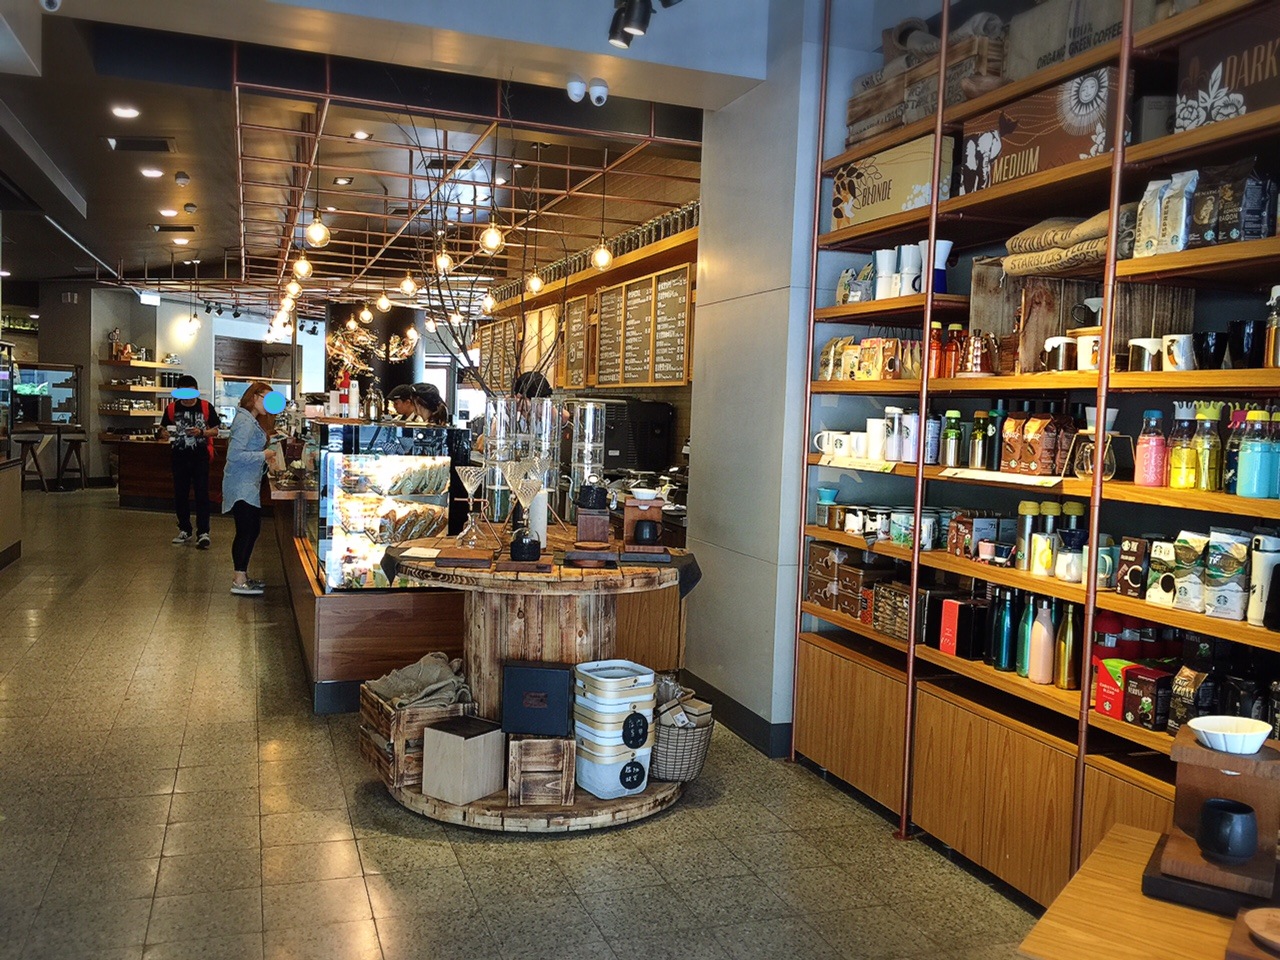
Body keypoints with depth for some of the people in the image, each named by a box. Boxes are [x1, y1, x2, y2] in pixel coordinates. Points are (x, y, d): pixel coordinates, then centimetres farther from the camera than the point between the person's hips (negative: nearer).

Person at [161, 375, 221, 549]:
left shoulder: (206, 407, -2)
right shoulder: (172, 408, 3)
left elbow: (215, 431, 1)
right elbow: (165, 430, 10)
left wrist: (201, 432, -17)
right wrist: (169, 434, -13)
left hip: (200, 456, -3)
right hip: (179, 456, 3)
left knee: (201, 494, -6)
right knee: (180, 494, 9)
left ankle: (203, 533, -5)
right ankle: (184, 530, 22)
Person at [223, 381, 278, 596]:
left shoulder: (252, 421, 16)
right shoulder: (245, 422, -17)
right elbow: (235, 455, -24)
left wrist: (266, 461, 9)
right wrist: (263, 455, -17)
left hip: (250, 485, 11)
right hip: (242, 487, -11)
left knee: (253, 529, 14)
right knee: (246, 531, -7)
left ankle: (240, 575, 24)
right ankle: (238, 582, -2)